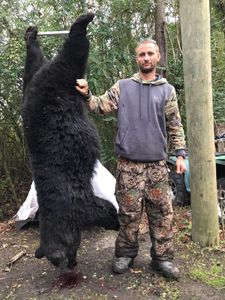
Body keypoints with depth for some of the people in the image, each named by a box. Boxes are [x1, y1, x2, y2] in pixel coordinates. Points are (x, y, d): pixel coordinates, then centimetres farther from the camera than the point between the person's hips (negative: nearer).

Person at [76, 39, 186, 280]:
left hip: (157, 163, 1)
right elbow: (101, 106, 4)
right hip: (128, 162, -1)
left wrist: (180, 154, 1)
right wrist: (86, 95, -15)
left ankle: (162, 258, 19)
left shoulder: (167, 90, 10)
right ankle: (125, 254, 23)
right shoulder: (122, 87, 9)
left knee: (161, 212, 5)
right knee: (129, 211, 6)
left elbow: (175, 126, 9)